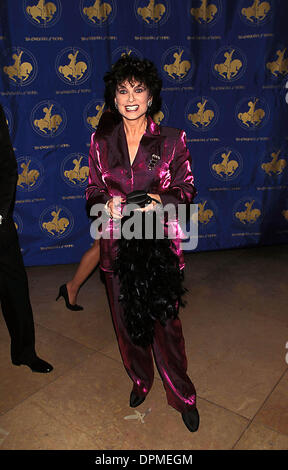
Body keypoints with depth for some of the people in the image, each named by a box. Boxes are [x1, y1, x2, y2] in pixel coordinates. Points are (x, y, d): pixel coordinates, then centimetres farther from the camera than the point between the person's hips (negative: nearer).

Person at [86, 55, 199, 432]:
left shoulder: (172, 140, -2)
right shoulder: (101, 142, 3)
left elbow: (186, 189, 2)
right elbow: (93, 192, 8)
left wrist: (160, 200, -19)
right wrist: (108, 203, -15)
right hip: (117, 246, 3)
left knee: (165, 323, 4)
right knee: (126, 321, 15)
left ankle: (183, 395, 30)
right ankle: (140, 380, 43)